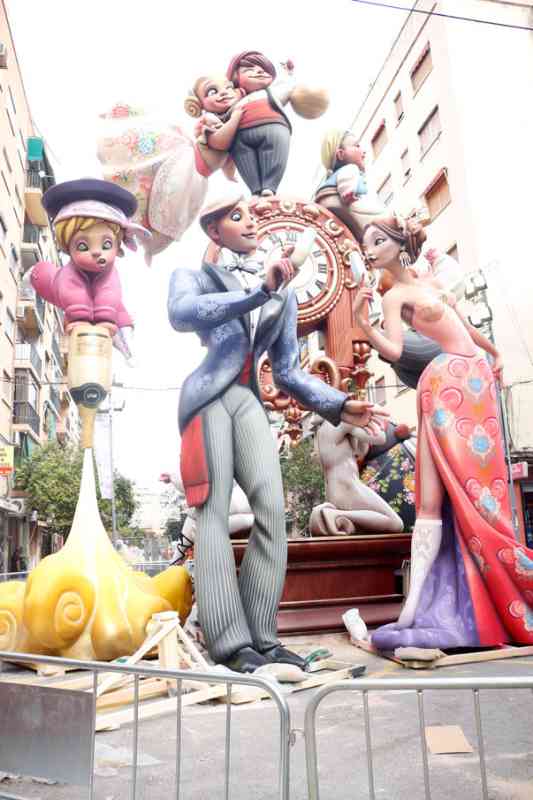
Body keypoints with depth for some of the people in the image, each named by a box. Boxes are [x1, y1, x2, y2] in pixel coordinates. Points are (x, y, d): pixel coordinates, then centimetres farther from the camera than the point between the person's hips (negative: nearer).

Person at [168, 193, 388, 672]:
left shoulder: (284, 294, 21)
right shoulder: (193, 276, 10)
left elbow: (288, 372, 19)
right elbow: (181, 314, -16)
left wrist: (340, 407, 5)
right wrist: (258, 292, -24)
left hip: (249, 403, 4)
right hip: (208, 399, -4)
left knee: (272, 508, -10)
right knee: (216, 514, -11)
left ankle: (261, 638, -4)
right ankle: (230, 642, -9)